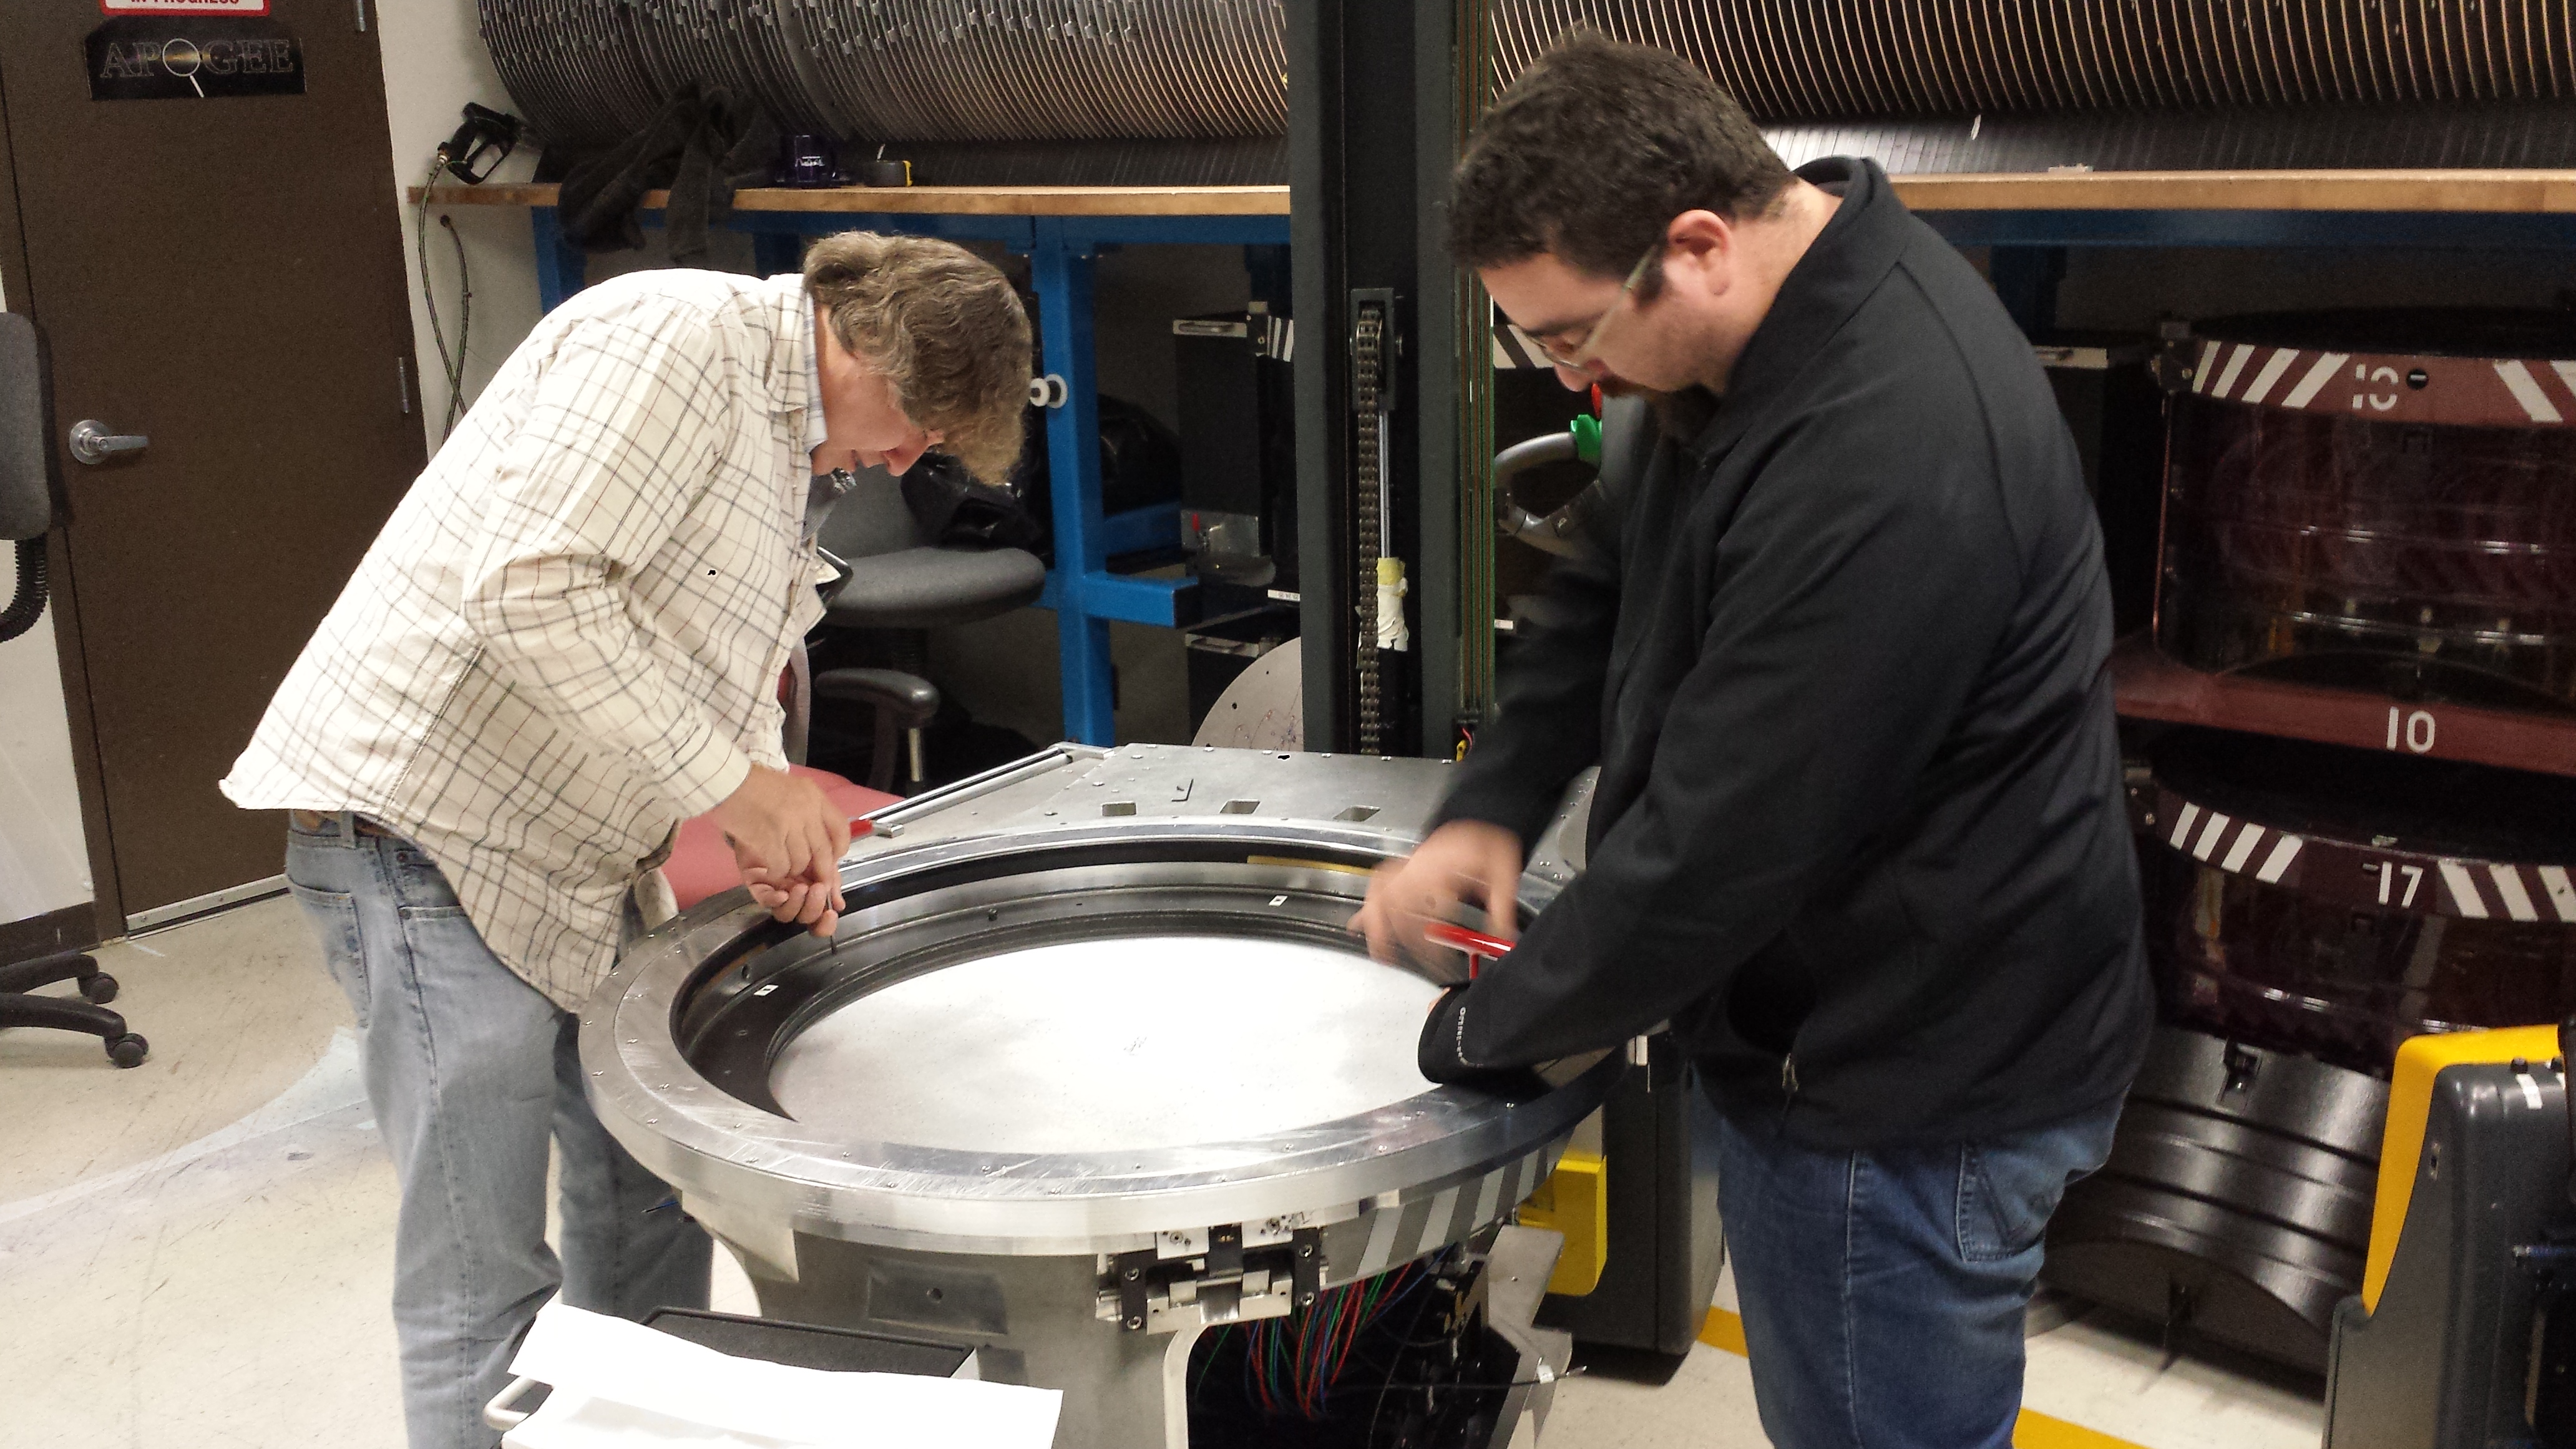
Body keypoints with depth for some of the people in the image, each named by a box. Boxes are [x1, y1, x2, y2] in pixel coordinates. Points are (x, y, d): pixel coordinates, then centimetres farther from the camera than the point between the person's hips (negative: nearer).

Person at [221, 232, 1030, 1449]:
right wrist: (730, 783, -22)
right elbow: (527, 584, -28)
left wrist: (779, 842, 4)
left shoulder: (802, 446, 14)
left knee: (649, 1184, 17)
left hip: (574, 866, 10)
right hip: (426, 817, -10)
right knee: (484, 1276, -4)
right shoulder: (673, 334, -17)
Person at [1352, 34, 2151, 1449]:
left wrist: (1482, 1028, -12)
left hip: (1910, 1095, -9)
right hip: (1853, 1031, 9)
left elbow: (1717, 843, -27)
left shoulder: (1885, 466, -33)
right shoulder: (1793, 312, 0)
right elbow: (1614, 585, 12)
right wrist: (1489, 803, 0)